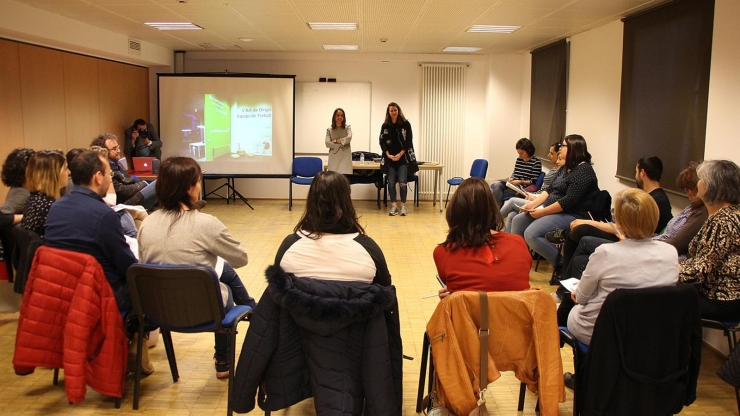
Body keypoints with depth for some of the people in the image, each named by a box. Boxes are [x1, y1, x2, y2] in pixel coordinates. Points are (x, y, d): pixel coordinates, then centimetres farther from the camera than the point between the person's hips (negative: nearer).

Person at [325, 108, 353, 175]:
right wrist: (342, 142, -8)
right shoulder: (329, 130, 8)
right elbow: (327, 143, -3)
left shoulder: (347, 127, 7)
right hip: (334, 158, 1)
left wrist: (335, 141, -7)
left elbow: (349, 138, -10)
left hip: (345, 158, -1)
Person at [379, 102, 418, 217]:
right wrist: (388, 155, -10)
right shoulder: (385, 126, 5)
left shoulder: (406, 124, -1)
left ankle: (403, 206, 1)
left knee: (402, 182, -8)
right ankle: (393, 206, 5)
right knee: (391, 182, 0)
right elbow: (382, 142, 3)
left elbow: (409, 141, -4)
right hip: (390, 158, 2)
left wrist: (400, 154, -12)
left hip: (403, 157, -2)